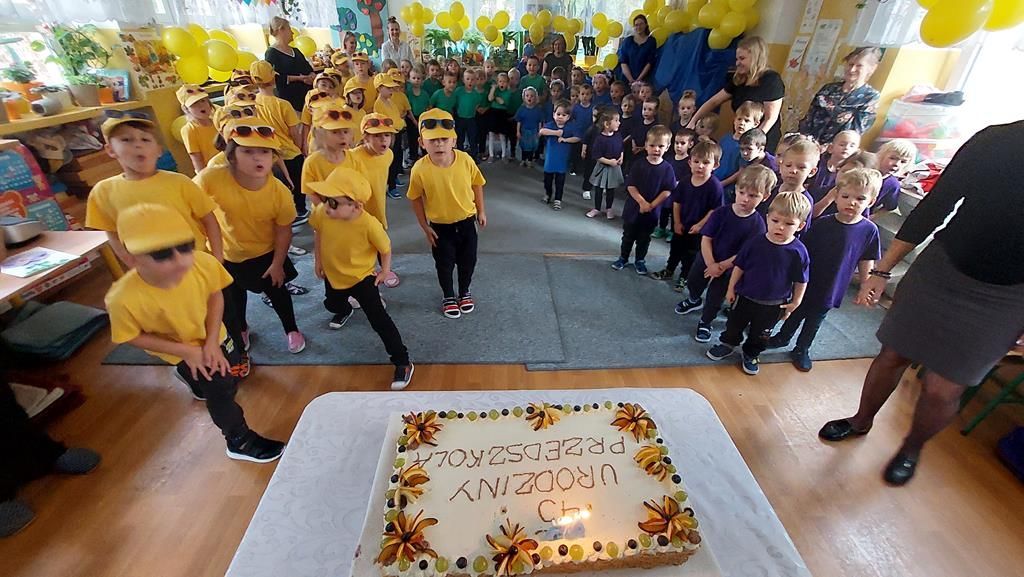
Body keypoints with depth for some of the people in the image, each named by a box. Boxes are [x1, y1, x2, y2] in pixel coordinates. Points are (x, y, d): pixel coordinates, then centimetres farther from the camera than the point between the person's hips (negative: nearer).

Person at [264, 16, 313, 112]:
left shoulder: (295, 51, 20)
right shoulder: (272, 52, -4)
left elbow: (309, 69, 20)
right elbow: (273, 77, -15)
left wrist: (312, 76, -5)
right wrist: (297, 78, -18)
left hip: (306, 95, 7)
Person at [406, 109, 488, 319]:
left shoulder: (465, 160, -18)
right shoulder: (420, 169, -22)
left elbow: (477, 184, -1)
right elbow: (416, 199, -8)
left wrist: (481, 211, 4)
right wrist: (425, 227, -4)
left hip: (466, 221, 2)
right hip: (440, 226, -2)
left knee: (468, 260, 16)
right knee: (445, 264, 13)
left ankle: (464, 292, 43)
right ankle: (448, 296, 39)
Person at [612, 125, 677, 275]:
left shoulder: (667, 168, -8)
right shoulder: (639, 164, -9)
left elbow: (667, 191, -9)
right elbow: (630, 185, -12)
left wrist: (652, 205, -16)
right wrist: (642, 202, -20)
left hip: (652, 212, 0)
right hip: (633, 208, 0)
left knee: (644, 238, 15)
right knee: (628, 235, 14)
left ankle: (640, 261, 32)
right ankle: (623, 258, 31)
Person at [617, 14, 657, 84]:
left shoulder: (651, 41, 8)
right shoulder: (627, 41, 10)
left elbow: (649, 63, 1)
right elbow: (623, 62, 2)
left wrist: (638, 80, -12)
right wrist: (631, 80, -11)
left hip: (643, 80, -1)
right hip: (626, 79, 1)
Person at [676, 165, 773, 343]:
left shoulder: (758, 225, -21)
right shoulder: (721, 212, -18)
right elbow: (706, 238, -17)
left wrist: (721, 266, -19)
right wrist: (711, 264, -24)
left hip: (729, 269, -2)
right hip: (706, 259, 2)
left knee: (715, 299, 12)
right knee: (692, 283, 25)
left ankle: (705, 323, 38)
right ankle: (694, 300, 58)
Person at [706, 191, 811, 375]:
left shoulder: (798, 251, -18)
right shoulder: (755, 243, -16)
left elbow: (801, 281, -5)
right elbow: (739, 266, -4)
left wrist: (795, 302, 0)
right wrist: (731, 289, 0)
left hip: (773, 305, 0)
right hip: (745, 296, 1)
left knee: (760, 334, 19)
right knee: (734, 325, 20)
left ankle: (751, 355, 43)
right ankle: (727, 344, 46)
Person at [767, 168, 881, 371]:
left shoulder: (869, 230, -10)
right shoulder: (822, 224, -13)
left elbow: (866, 264, -2)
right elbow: (803, 251, -7)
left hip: (832, 289, 1)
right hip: (807, 283, 0)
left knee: (815, 321, 17)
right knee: (796, 313, 18)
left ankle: (802, 350, 36)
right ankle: (783, 337, 41)